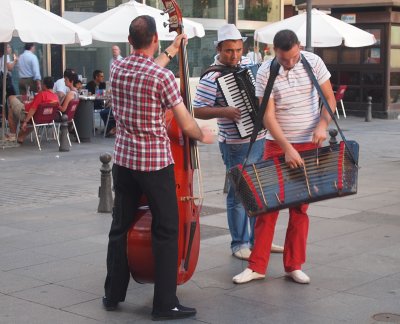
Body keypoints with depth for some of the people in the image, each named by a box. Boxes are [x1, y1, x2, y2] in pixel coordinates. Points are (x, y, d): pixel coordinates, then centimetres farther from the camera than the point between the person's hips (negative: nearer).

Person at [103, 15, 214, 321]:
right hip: (156, 162, -6)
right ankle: (165, 304, 4)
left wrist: (171, 52, 34)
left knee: (120, 227, 15)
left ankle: (113, 294, 24)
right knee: (166, 232, 2)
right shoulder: (163, 77, -16)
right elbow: (186, 124, -11)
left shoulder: (117, 68, 2)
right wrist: (203, 136, 9)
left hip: (123, 160, 6)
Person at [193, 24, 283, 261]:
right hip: (237, 145, -7)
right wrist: (224, 111, -27)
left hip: (262, 138, 7)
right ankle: (240, 243, 15)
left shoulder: (248, 63, 6)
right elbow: (198, 111, -16)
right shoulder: (212, 78, -15)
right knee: (239, 193, 1)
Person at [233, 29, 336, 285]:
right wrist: (287, 148, -22)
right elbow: (268, 116, -14)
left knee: (300, 206, 6)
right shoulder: (265, 73, -11)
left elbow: (330, 98, 2)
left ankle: (294, 265, 14)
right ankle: (257, 265, 6)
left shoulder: (313, 62, -4)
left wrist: (322, 124, -16)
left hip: (309, 144, 1)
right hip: (277, 144, -1)